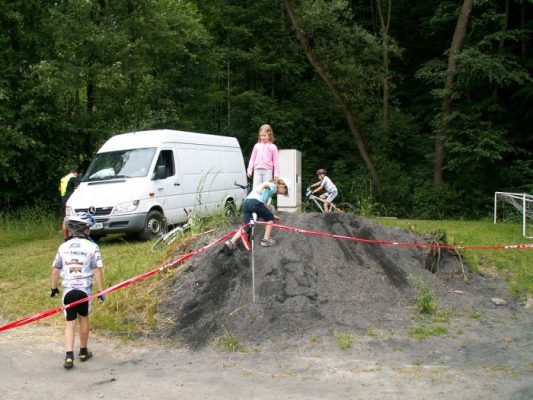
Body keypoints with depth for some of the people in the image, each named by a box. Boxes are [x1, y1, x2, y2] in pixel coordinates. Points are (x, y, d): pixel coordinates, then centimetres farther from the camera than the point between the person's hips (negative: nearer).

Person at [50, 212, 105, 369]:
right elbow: (97, 270, -10)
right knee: (84, 319, 16)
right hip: (84, 288, -2)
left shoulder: (63, 247, 2)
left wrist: (53, 287, 18)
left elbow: (55, 269, 5)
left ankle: (69, 356, -5)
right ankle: (83, 352, 29)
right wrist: (101, 291, -4)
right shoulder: (92, 247, -7)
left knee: (70, 322, 7)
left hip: (67, 289, 2)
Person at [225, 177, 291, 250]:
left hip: (245, 203, 8)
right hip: (255, 202, -8)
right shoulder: (274, 186, 10)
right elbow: (264, 185, -14)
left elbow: (264, 205, 39)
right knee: (270, 218, 14)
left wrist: (272, 215, 46)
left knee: (247, 227, 9)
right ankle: (266, 240, 14)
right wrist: (260, 189, -34)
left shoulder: (270, 189, 36)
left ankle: (231, 242, -5)